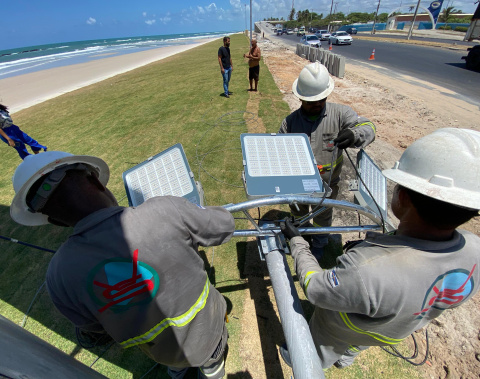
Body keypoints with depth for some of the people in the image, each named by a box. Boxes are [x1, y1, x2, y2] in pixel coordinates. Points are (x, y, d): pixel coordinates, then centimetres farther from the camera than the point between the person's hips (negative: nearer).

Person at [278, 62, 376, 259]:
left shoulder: (340, 113, -13)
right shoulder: (290, 121, -8)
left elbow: (367, 128, -20)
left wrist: (354, 135, -44)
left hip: (327, 184, -1)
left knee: (323, 216, 24)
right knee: (298, 213, 27)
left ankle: (319, 244, 54)